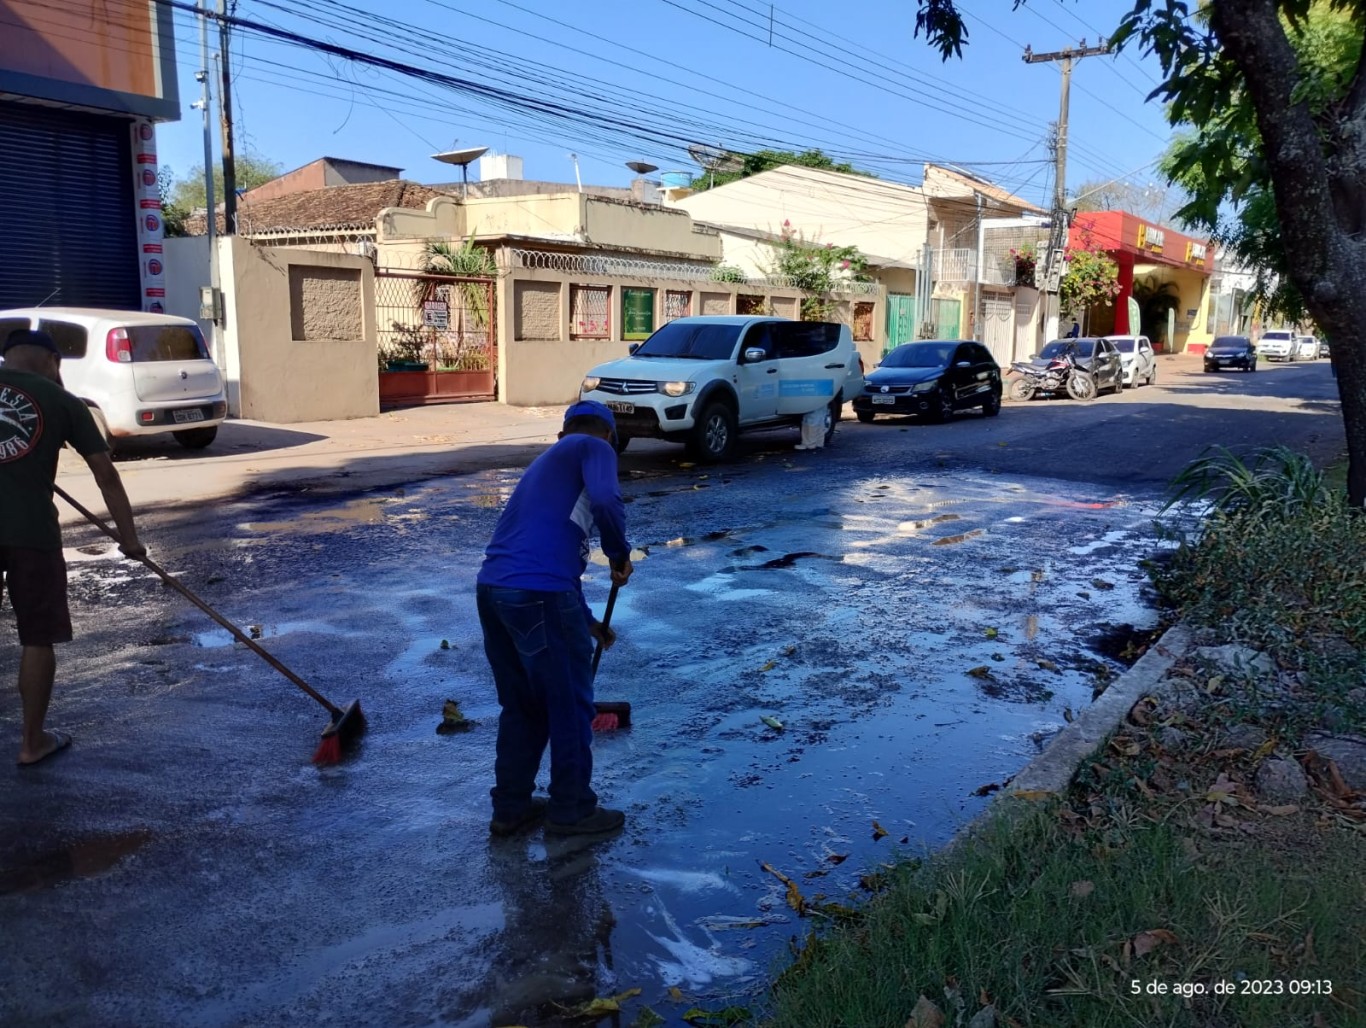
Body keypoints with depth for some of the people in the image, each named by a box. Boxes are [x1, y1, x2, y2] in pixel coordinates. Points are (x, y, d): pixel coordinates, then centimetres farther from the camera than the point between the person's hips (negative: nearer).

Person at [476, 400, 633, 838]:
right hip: (537, 594, -8)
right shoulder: (595, 448, 6)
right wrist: (620, 554, 2)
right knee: (570, 704, 10)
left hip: (492, 588, 8)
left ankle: (511, 808, 33)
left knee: (520, 706, 22)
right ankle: (571, 810, 24)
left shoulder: (549, 460, 30)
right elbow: (606, 503, -17)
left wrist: (588, 622, 40)